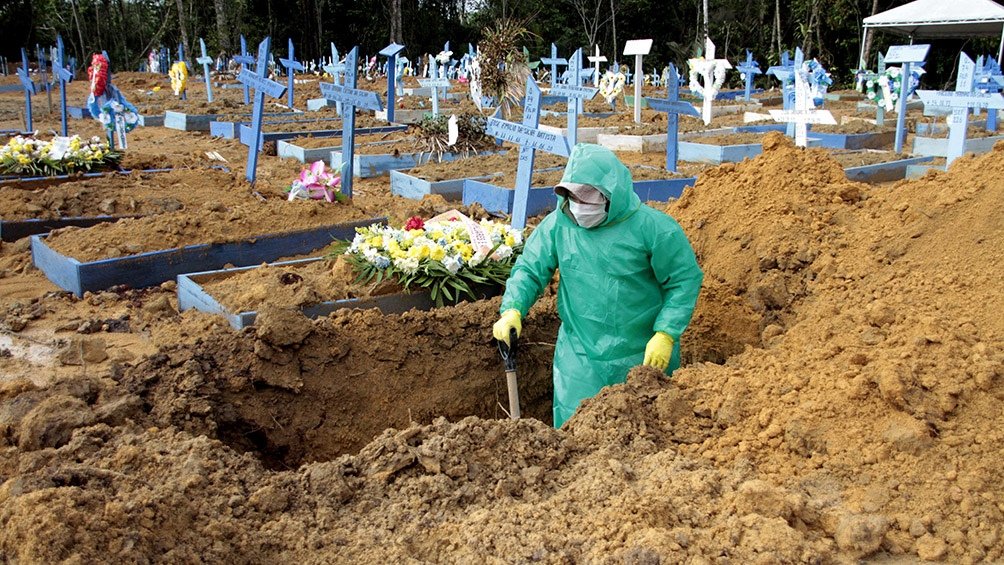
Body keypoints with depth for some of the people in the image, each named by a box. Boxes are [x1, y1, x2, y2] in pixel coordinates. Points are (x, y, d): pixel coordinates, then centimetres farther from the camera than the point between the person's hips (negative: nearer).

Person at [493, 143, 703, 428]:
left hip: (643, 356, -2)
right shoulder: (558, 224, -5)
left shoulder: (653, 228, -14)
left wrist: (666, 335, -14)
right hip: (579, 356, 2)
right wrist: (512, 309, -18)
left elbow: (685, 279, -8)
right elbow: (529, 270, 0)